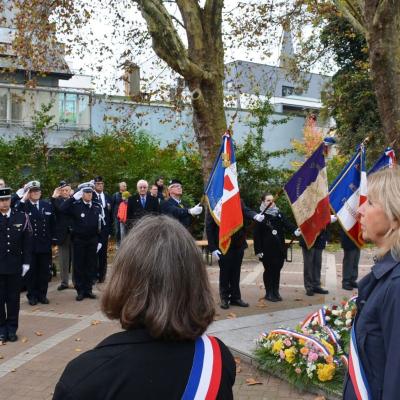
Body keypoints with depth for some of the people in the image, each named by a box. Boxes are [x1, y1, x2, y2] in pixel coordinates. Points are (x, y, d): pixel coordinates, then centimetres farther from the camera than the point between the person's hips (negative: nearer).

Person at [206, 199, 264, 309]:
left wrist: (255, 215, -37)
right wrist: (213, 248, -14)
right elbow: (209, 227, -9)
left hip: (238, 245, 3)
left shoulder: (239, 202, 4)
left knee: (236, 273, 12)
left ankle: (235, 297, 23)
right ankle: (224, 298, 21)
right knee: (224, 273, 8)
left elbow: (246, 211, -13)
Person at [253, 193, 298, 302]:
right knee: (269, 270, 5)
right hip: (267, 249, -4)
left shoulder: (279, 214, 7)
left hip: (280, 248, 4)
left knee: (277, 270, 11)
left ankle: (276, 292, 22)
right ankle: (269, 293, 16)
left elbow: (287, 225, -4)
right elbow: (257, 235, -10)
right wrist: (258, 250, -13)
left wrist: (295, 230, -26)